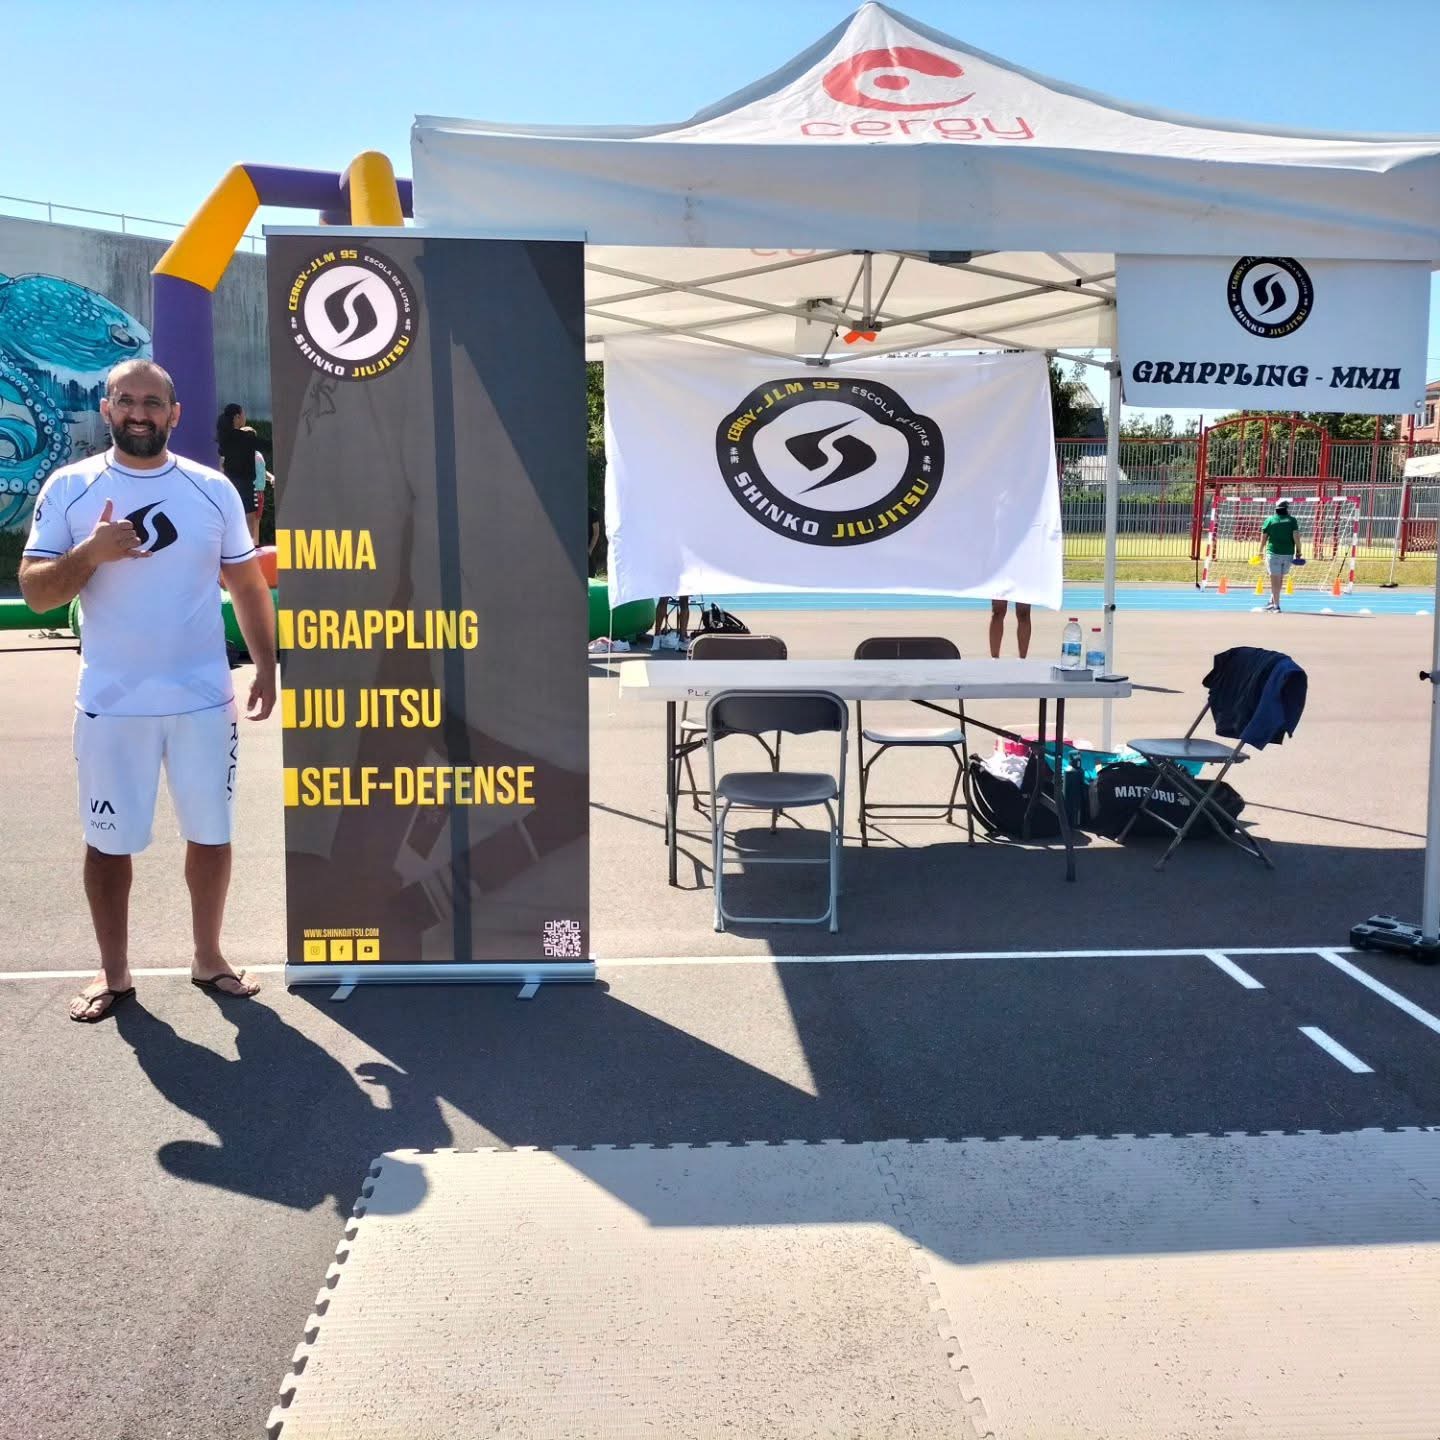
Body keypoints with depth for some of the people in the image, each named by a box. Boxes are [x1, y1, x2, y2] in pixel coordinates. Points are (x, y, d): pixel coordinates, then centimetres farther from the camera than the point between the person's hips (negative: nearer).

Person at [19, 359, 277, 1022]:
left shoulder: (213, 489, 4)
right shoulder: (69, 488, 0)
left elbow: (247, 584, 9)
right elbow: (36, 593, -3)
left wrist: (265, 665, 2)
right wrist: (91, 552, -20)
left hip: (204, 698, 1)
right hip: (110, 702, -1)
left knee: (210, 832, 9)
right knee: (108, 840, 8)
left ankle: (208, 957, 26)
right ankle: (113, 972, 24)